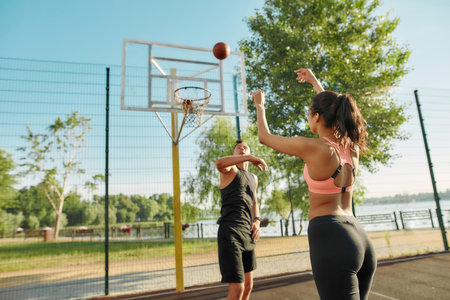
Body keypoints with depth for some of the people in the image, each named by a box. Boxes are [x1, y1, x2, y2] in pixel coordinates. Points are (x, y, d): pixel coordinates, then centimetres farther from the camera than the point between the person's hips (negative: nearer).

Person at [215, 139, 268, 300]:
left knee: (248, 286, 17)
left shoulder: (253, 178, 22)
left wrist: (257, 222, 10)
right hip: (229, 234, -8)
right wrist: (252, 158, -23)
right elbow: (219, 163, -26)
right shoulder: (229, 168, 0)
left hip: (247, 235, 8)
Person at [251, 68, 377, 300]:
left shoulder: (312, 147, -12)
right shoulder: (352, 146, 7)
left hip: (328, 238, -8)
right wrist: (315, 81, 39)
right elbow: (334, 113, 28)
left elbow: (265, 137, 3)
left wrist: (259, 105, 20)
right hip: (359, 237, 8)